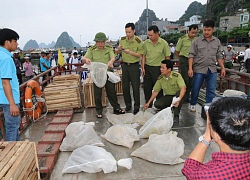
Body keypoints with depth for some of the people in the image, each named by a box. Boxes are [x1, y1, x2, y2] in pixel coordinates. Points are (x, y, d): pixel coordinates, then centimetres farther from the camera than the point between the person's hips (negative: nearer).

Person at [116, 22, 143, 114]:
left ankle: (136, 106, 13)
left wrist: (130, 52, -24)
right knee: (125, 86, 9)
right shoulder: (122, 40, 3)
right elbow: (117, 52, 11)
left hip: (134, 66, -4)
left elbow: (140, 55, -11)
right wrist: (119, 49, -12)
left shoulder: (138, 41, -10)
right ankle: (128, 104, 24)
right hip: (125, 65, 5)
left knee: (135, 87, 0)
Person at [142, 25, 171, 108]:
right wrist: (143, 68, 2)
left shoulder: (164, 43, -7)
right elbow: (144, 56, 8)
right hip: (147, 68, 3)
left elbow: (167, 57, -3)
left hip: (158, 68, -3)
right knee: (147, 88, 9)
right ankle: (148, 106, 24)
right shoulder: (146, 43, 2)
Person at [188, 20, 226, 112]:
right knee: (195, 89, 7)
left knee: (211, 91, 3)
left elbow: (219, 56, 13)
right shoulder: (197, 41, -2)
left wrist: (223, 68, 6)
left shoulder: (217, 41, 9)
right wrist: (190, 68, -13)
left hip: (212, 70, 3)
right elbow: (191, 55, -5)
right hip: (199, 69, -3)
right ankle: (192, 104, 28)